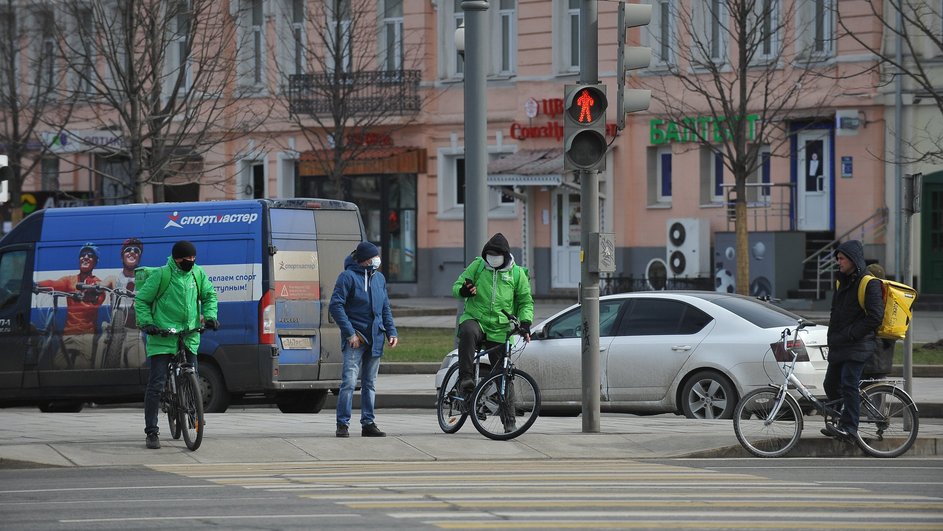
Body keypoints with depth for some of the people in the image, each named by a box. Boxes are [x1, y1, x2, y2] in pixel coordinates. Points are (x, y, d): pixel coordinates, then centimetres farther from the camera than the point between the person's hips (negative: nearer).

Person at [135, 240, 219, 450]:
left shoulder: (198, 274, 5)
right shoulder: (161, 276, -9)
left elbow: (209, 295, 21)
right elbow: (141, 300, 0)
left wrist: (209, 316, 5)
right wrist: (146, 323, -12)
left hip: (189, 336, 4)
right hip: (162, 337, -4)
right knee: (156, 385, -5)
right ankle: (151, 432, -2)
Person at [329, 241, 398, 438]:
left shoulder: (379, 278, 13)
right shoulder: (348, 277, -8)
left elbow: (385, 308, 21)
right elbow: (336, 306, -12)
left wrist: (391, 332, 9)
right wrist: (350, 333, -17)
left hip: (375, 339, 7)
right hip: (355, 339, -7)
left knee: (370, 383, 10)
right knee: (350, 381, -12)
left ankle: (368, 423, 15)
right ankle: (343, 424, -9)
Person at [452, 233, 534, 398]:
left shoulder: (516, 273, 8)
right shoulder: (477, 266, 6)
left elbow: (526, 302, 14)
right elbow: (456, 286, 8)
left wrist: (525, 323, -3)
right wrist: (463, 291, -17)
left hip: (500, 330, 1)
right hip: (474, 319, -1)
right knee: (468, 332, -39)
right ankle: (466, 378, -39)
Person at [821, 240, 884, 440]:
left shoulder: (869, 284, -10)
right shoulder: (843, 282, 18)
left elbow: (875, 317, -17)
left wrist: (850, 334, -17)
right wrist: (833, 336, 13)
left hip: (857, 346, -9)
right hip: (838, 346, 9)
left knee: (848, 385, -13)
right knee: (831, 385, 9)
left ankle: (848, 427, -12)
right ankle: (840, 421, 22)